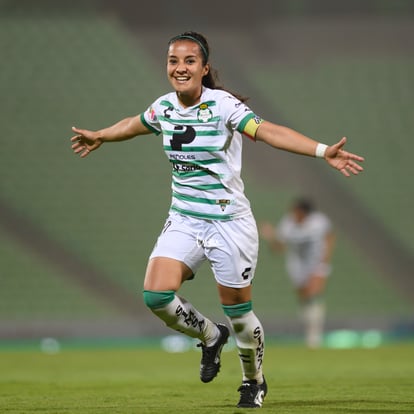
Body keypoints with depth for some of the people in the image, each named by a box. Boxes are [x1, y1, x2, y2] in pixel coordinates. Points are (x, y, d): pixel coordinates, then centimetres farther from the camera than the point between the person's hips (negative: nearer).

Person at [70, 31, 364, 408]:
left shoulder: (222, 105, -16)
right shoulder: (164, 107, 2)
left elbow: (268, 131, -30)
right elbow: (134, 125, 25)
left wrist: (323, 151, -44)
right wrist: (99, 137, 42)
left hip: (229, 222, -5)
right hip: (184, 219, 5)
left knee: (238, 310, 2)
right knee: (156, 294, -14)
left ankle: (254, 382, 30)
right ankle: (210, 336, 16)